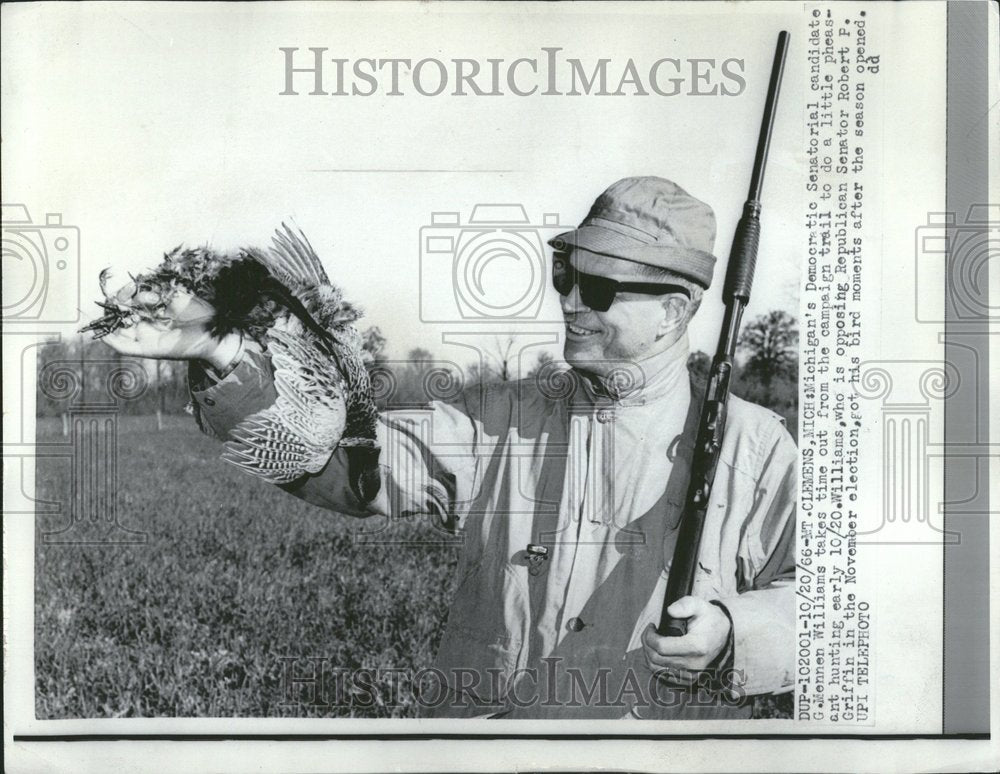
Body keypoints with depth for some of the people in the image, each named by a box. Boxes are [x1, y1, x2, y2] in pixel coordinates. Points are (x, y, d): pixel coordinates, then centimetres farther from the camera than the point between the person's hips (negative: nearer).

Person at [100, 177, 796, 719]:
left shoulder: (753, 445, 4)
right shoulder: (500, 425, 7)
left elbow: (805, 595, 6)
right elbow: (341, 451, -1)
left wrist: (735, 633, -13)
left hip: (669, 724, -1)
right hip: (483, 711, 2)